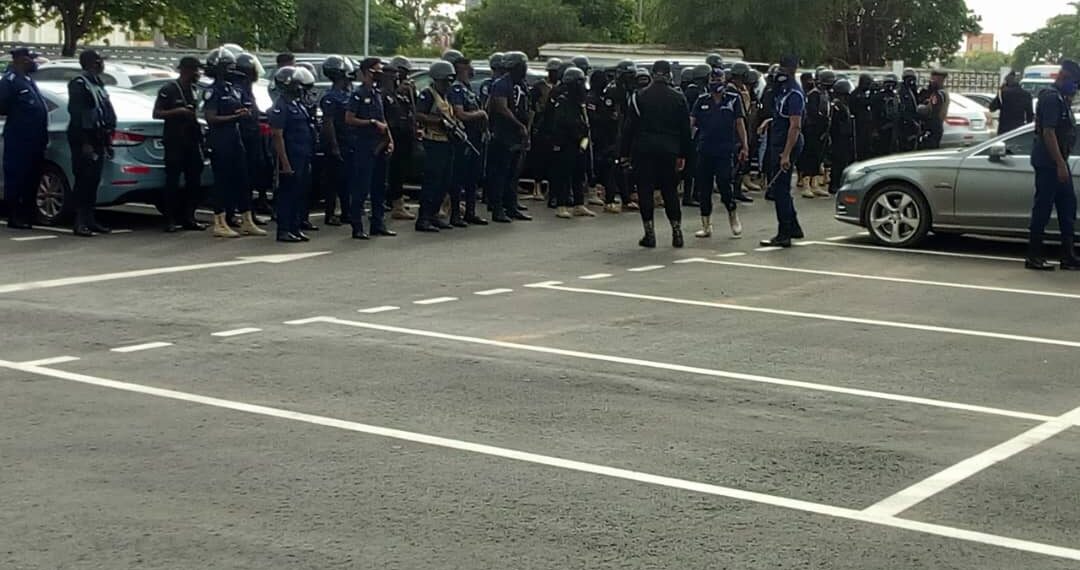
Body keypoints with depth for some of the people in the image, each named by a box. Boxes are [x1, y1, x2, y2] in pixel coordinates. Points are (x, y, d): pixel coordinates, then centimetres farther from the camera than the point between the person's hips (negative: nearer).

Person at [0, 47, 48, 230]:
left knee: (31, 180, 12)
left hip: (34, 140, 9)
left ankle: (27, 216, 18)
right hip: (18, 141, -9)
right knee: (16, 179, -4)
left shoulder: (28, 80, 19)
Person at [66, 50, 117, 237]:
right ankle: (80, 222, -7)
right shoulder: (79, 84, -10)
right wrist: (85, 143, -21)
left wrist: (108, 140, 18)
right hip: (84, 139, -9)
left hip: (97, 139, 9)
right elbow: (76, 115, -16)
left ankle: (90, 219, 14)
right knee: (83, 181, -9)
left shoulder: (98, 84, 18)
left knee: (93, 181, 9)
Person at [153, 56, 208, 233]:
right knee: (172, 181, -5)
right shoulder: (168, 90, -5)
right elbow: (156, 114, -9)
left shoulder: (192, 90, 16)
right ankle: (171, 220, -2)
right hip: (174, 141, -7)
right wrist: (177, 112, -19)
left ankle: (188, 218, 13)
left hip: (192, 141, 7)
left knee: (194, 181, 6)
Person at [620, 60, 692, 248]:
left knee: (645, 190, 2)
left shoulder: (639, 97, -3)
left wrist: (626, 152, 2)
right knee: (669, 190, 11)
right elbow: (685, 129, 6)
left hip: (643, 149, -2)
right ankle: (677, 230, 7)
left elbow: (630, 126, -3)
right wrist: (682, 154, 12)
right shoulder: (678, 98, 2)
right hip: (669, 150, 2)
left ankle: (649, 233, 0)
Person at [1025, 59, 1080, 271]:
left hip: (1058, 161, 10)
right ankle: (1034, 257, 0)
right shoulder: (1051, 97, -15)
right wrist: (1060, 164, -23)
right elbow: (1048, 132, -22)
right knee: (1043, 208, -5)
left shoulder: (1060, 97, 16)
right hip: (1048, 162, -10)